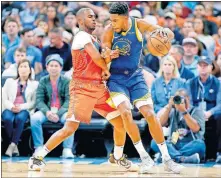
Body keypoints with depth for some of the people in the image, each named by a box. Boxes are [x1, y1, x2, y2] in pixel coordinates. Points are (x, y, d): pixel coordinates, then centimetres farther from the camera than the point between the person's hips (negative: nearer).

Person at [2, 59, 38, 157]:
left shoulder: (35, 84, 18)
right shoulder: (10, 81, 22)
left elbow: (34, 102, 6)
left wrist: (21, 107, -12)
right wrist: (11, 106, -11)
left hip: (25, 110, -1)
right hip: (10, 109, 1)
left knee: (20, 118, -38)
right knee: (8, 119, -36)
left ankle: (12, 145, -40)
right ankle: (15, 146, -28)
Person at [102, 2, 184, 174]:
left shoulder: (138, 25, -11)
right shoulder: (109, 31, -13)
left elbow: (170, 35, -11)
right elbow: (104, 58, -9)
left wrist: (164, 31, -35)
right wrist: (107, 55, -33)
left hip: (135, 77, 1)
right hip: (116, 78, -1)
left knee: (150, 114, -7)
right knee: (126, 112, -22)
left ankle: (167, 159, 4)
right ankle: (145, 158, -9)